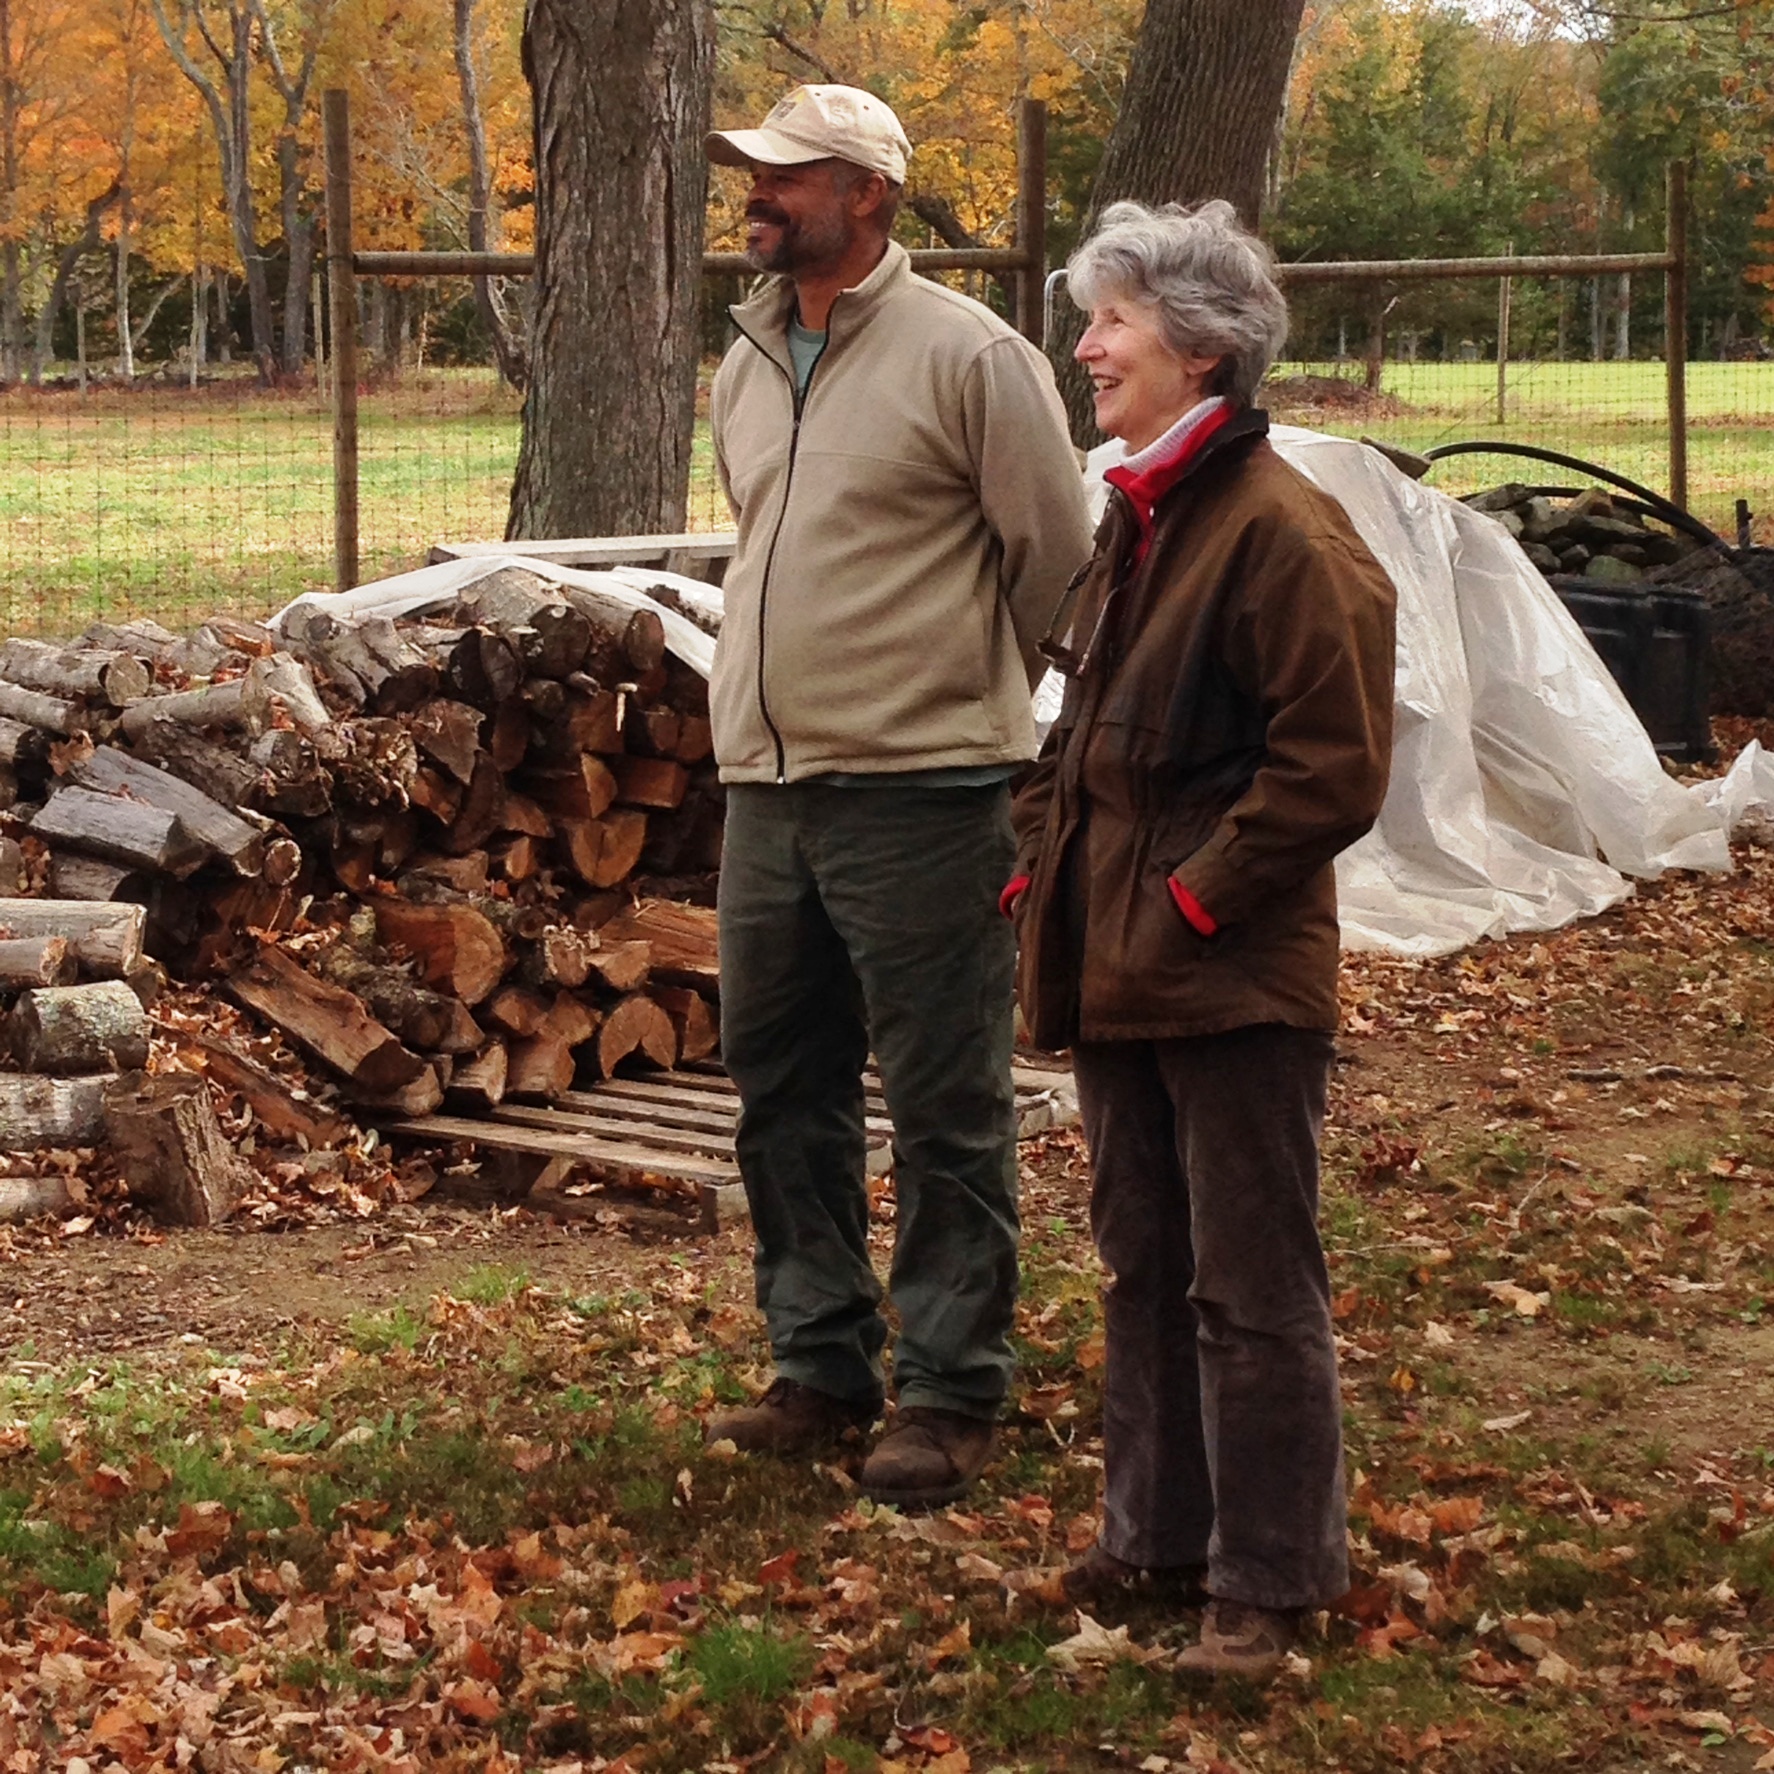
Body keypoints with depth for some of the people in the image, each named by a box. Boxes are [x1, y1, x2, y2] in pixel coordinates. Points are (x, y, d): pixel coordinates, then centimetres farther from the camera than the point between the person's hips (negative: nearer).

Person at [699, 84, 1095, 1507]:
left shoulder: (967, 355, -9)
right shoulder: (747, 367, 13)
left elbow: (1056, 560, -4)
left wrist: (970, 694, 7)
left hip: (918, 790, -7)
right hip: (767, 790, 8)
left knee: (945, 1112, -1)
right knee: (783, 1095, 14)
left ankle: (950, 1394, 7)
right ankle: (822, 1369, 26)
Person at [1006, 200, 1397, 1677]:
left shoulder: (1280, 529, -16)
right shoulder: (1135, 519, 13)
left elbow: (1333, 766, -18)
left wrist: (1195, 898, -17)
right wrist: (1046, 859, 10)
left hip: (1234, 979, -9)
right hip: (1118, 965, 9)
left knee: (1251, 1288, 0)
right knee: (1144, 1267, 18)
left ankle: (1268, 1583, 10)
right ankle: (1160, 1534, 30)